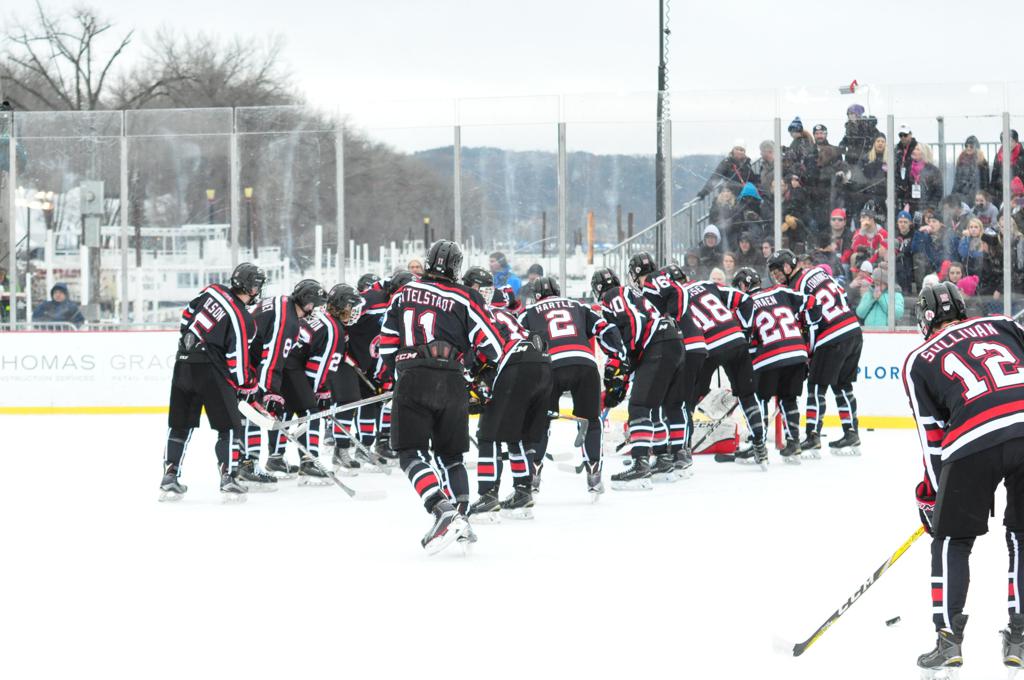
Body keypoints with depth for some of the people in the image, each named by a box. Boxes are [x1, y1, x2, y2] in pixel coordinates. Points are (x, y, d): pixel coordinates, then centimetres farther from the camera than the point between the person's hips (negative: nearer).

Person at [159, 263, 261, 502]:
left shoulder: (213, 291, 4)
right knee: (229, 426, 4)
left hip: (183, 363, 7)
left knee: (180, 425, 14)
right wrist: (248, 382, 5)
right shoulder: (244, 320, -14)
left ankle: (169, 478, 13)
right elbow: (237, 364, -12)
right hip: (210, 371, -7)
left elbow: (187, 315, 17)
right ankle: (228, 478, -3)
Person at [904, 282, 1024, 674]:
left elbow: (932, 437, 17)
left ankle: (948, 637, 10)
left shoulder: (919, 362, 19)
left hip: (974, 443, -2)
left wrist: (931, 494, 24)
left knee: (951, 540, 16)